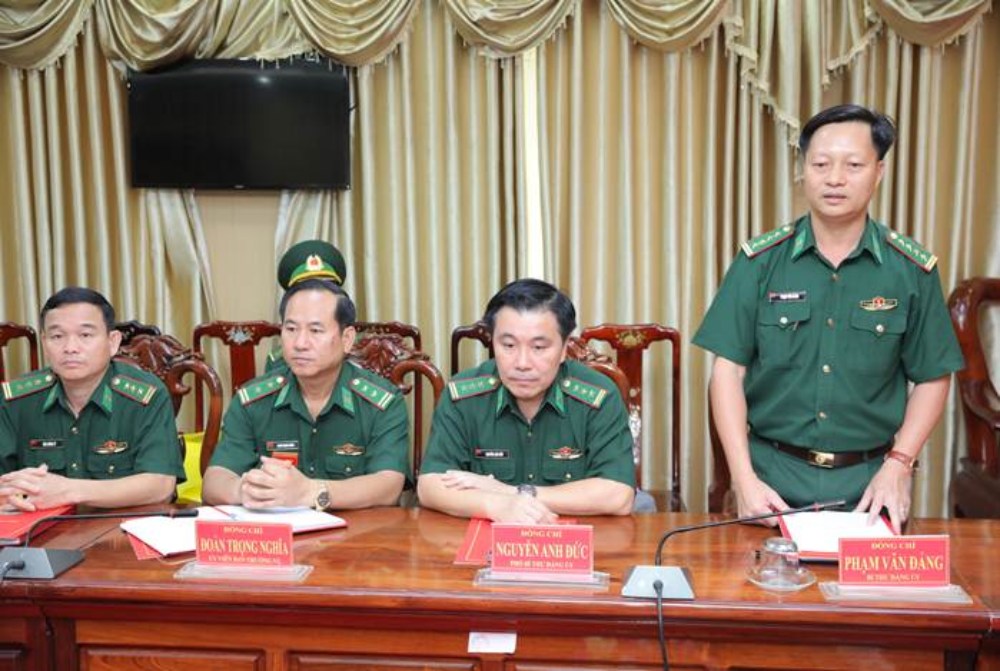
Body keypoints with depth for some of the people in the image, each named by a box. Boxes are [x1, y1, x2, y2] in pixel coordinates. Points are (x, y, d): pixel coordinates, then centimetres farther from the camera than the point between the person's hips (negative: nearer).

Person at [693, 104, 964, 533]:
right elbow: (729, 370, -5)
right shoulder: (760, 261, -4)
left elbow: (932, 378, 4)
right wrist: (744, 477, -12)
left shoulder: (913, 271, -2)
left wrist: (898, 466, -7)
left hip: (867, 481, 1)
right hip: (773, 472, 0)